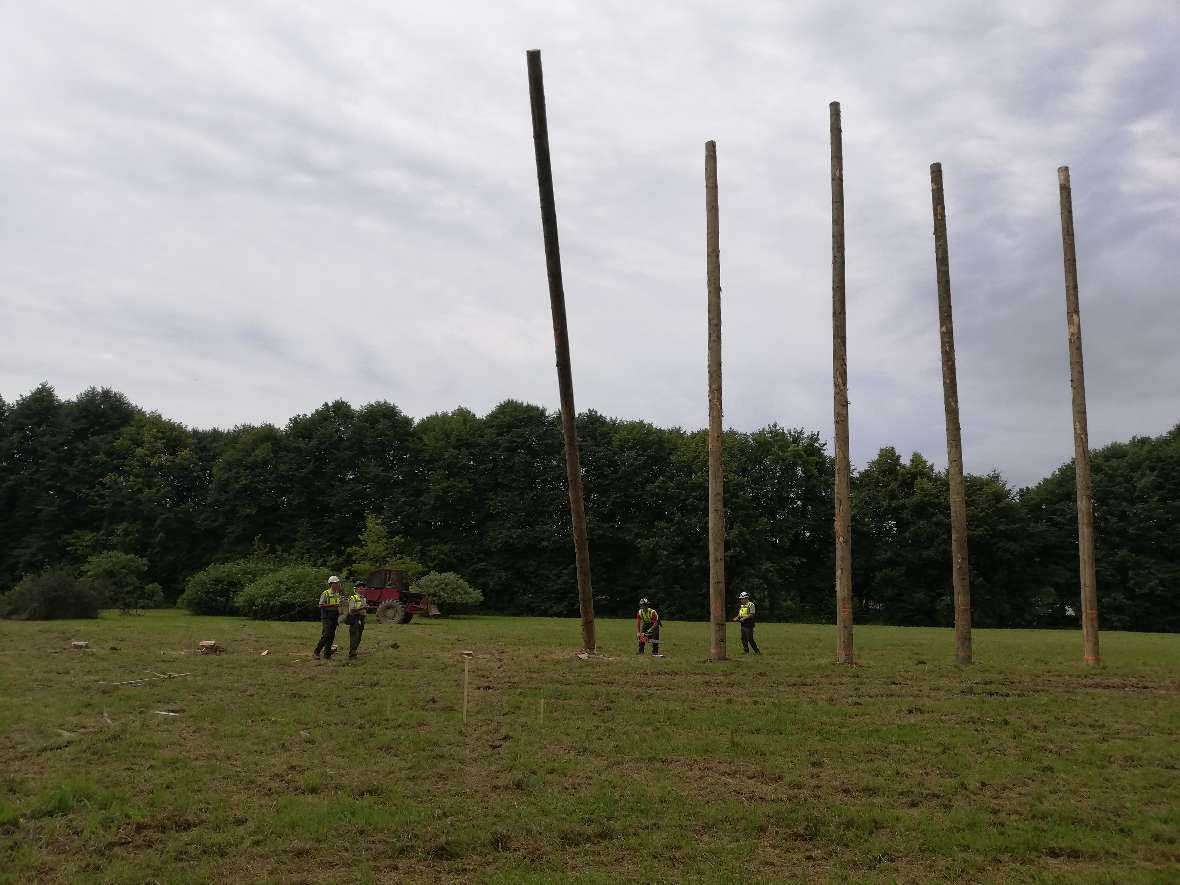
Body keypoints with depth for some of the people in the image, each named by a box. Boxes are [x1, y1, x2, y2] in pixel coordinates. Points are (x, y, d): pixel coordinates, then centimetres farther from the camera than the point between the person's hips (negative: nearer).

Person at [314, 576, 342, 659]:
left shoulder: (337, 594, 13)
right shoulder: (325, 593, -8)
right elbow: (321, 605, -13)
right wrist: (332, 606, -19)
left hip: (334, 618, 7)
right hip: (326, 618, -7)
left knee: (331, 637, 6)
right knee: (325, 635, -14)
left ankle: (327, 655, 12)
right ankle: (317, 651, 0)